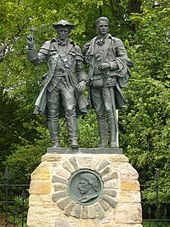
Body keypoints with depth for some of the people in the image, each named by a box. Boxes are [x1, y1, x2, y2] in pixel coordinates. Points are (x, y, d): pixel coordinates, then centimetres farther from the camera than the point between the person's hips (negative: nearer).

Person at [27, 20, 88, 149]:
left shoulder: (75, 48, 14)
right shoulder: (49, 45, 12)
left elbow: (80, 69, 16)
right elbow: (36, 60, 3)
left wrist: (83, 81, -1)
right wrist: (31, 46, -11)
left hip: (68, 84, -1)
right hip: (52, 83, 1)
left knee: (70, 110, -17)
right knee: (53, 114, 0)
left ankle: (74, 141, -21)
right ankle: (55, 143, 4)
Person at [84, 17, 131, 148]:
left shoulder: (115, 42, 5)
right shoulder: (91, 44, 16)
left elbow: (124, 59, 0)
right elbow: (86, 60, 26)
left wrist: (109, 65, -13)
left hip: (108, 80, -4)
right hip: (94, 81, 4)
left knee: (110, 110, -12)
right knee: (99, 113, 6)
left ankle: (114, 141, -13)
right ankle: (103, 143, 10)